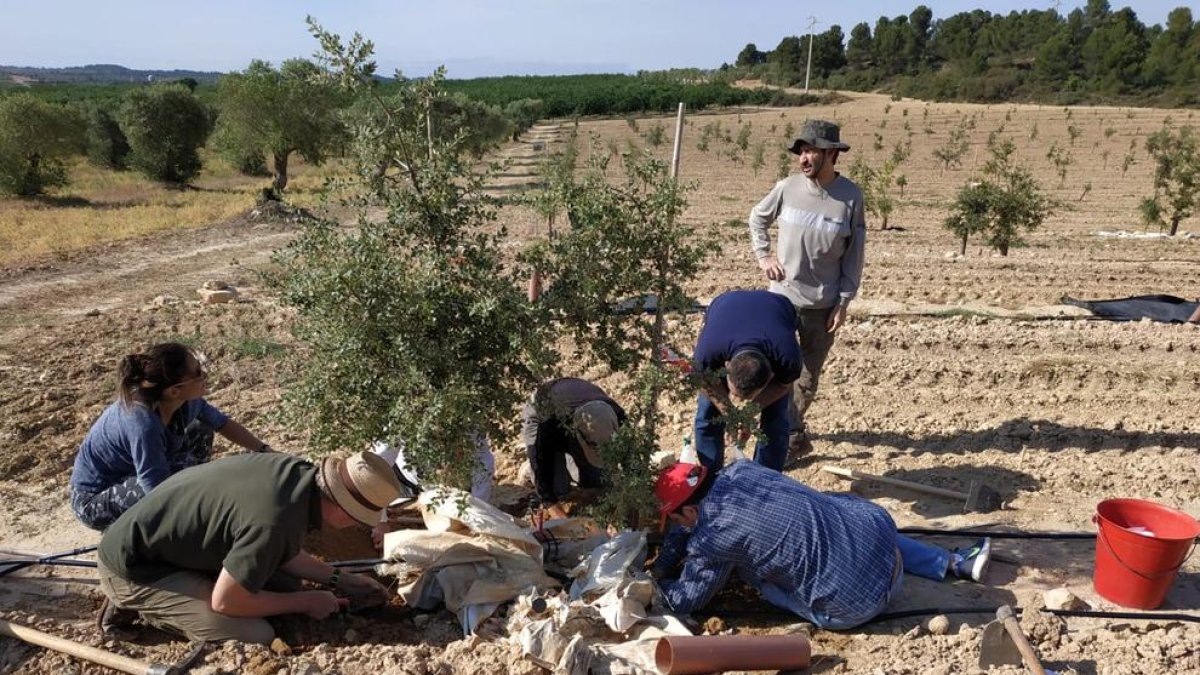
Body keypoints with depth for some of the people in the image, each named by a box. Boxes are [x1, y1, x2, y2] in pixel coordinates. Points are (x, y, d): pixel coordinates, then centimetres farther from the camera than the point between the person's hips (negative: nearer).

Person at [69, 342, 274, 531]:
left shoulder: (185, 400, -15)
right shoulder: (143, 425, -37)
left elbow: (223, 423, 4)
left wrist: (264, 450, -4)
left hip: (130, 475, 8)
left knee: (201, 431, 4)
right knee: (183, 473, -29)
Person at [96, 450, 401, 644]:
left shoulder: (299, 472, -7)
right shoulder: (275, 520, -35)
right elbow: (226, 601, -23)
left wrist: (339, 580, 10)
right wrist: (306, 602, -12)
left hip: (173, 542, 9)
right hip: (134, 568, -9)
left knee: (284, 588, 9)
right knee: (256, 638, -18)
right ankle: (142, 604, 1)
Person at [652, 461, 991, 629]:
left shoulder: (710, 540, -14)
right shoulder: (737, 471, 5)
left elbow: (685, 600, 3)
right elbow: (695, 519, 24)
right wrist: (662, 565, 22)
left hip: (855, 602, -5)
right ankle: (957, 564, 34)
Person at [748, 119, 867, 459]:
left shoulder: (851, 196, -8)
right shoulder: (787, 188, -6)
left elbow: (855, 253, -2)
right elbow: (757, 219, 13)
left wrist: (844, 301, -4)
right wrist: (763, 256, 2)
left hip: (823, 304, 0)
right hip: (781, 297, 1)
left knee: (809, 376, 11)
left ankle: (785, 428, 30)